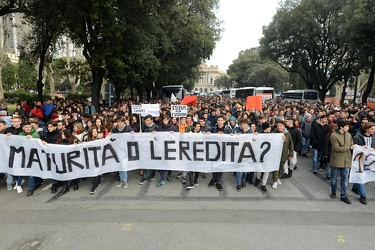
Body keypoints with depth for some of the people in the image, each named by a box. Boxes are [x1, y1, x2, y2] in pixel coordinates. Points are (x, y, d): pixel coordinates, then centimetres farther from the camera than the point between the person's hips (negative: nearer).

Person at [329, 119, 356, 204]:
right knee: (334, 178, 11)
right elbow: (337, 148, -18)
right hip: (336, 161, -4)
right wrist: (349, 147, -20)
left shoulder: (349, 135, 3)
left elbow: (352, 145, 12)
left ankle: (343, 196, 20)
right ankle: (333, 192, 31)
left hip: (346, 161, 4)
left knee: (345, 179, 9)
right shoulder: (334, 136, -14)